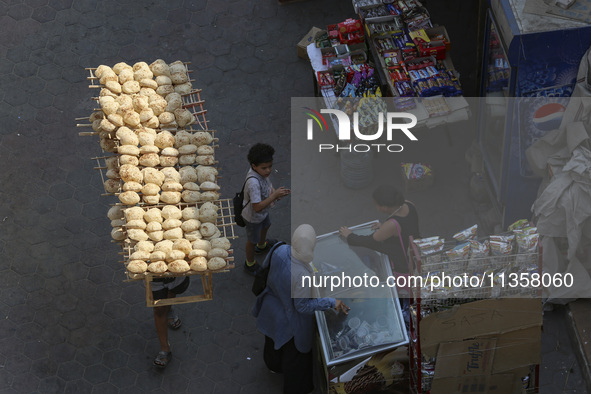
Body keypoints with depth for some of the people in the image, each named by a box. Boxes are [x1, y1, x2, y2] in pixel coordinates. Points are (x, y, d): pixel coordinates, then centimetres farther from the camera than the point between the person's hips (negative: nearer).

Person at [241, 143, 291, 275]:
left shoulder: (261, 171, -18)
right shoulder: (253, 182, -44)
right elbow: (257, 207, -42)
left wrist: (276, 193, -17)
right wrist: (274, 195, -39)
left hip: (263, 212, 8)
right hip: (253, 217, -8)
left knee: (266, 225, 36)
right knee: (252, 240, 18)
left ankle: (261, 246, 68)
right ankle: (250, 264, 45)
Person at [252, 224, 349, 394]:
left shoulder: (280, 251, -24)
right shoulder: (303, 275, -43)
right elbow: (303, 306, -29)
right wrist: (331, 303, -22)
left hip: (272, 306, 6)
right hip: (291, 321, -6)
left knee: (273, 340, 36)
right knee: (295, 354, 23)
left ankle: (273, 365, 67)